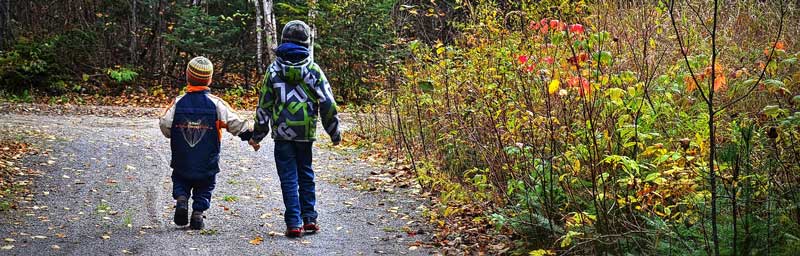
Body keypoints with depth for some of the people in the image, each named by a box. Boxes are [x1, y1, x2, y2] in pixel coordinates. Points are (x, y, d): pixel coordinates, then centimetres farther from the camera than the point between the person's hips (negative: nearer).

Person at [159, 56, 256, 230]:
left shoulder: (178, 103, -6)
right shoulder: (216, 104, -9)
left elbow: (164, 124, -8)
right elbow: (235, 124, -9)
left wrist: (174, 136, 12)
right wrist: (251, 133, 8)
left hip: (182, 162, 1)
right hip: (208, 164, -1)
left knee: (180, 182, 22)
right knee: (204, 189, 17)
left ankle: (181, 199, -5)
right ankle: (198, 212, 2)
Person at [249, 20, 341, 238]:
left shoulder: (274, 70, 0)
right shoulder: (313, 70, -1)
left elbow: (264, 106, 3)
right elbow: (328, 104, 0)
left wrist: (257, 135, 12)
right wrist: (335, 133, 11)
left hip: (281, 133, -1)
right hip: (306, 132, 1)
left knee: (289, 178, 3)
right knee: (306, 174, 16)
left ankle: (294, 223, -1)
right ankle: (309, 218, 17)